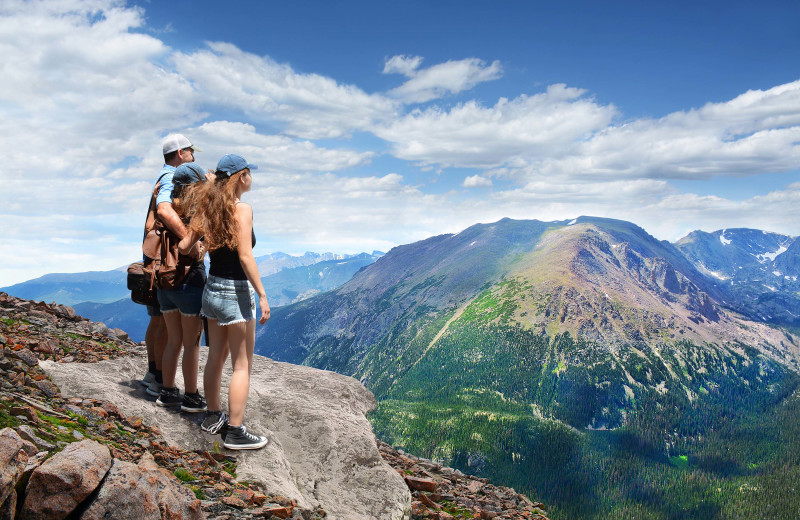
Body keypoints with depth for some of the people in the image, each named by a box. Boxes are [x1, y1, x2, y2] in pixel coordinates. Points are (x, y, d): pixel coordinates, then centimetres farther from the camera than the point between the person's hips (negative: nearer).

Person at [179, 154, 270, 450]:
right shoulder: (241, 210, -16)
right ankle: (235, 432, 8)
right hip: (236, 292, -8)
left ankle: (213, 417, 32)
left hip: (212, 289, 8)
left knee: (216, 357, 19)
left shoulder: (208, 209, 5)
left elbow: (184, 246, 3)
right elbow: (245, 257, -21)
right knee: (242, 366, 2)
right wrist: (262, 295, -18)